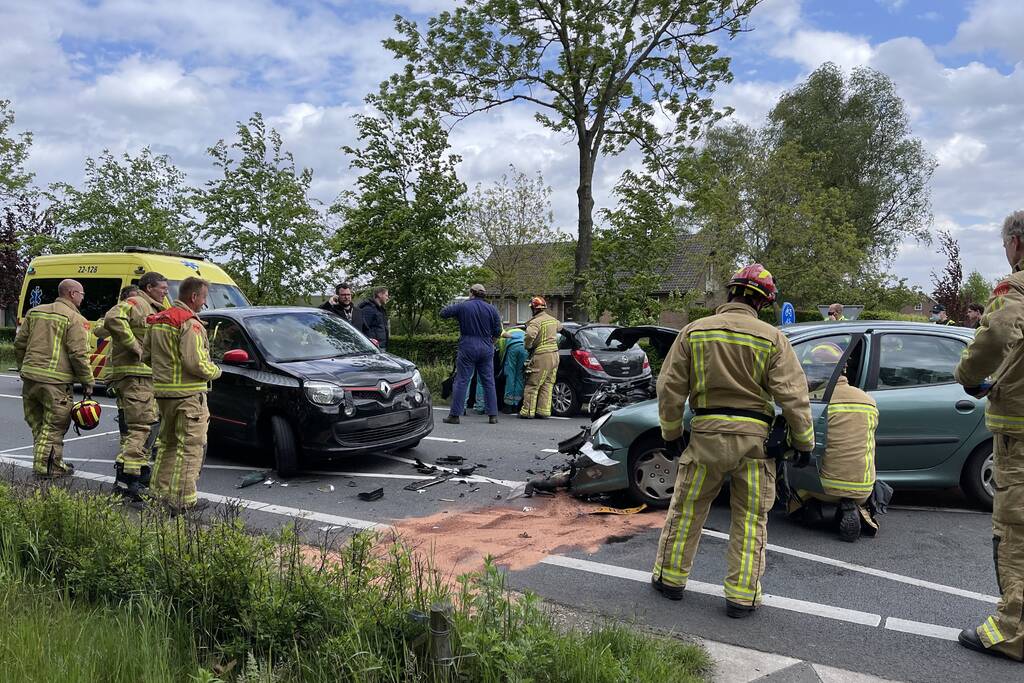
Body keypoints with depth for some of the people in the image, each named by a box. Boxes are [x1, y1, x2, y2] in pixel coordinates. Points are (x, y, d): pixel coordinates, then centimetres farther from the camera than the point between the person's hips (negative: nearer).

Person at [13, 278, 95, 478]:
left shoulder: (35, 312, 15)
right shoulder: (75, 319, -7)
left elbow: (20, 343, 17)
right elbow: (78, 354, -12)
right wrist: (87, 382, -4)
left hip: (30, 377, 7)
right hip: (56, 381, -7)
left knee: (37, 423, 18)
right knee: (53, 427, 3)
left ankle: (41, 462, 27)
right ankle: (48, 467, 7)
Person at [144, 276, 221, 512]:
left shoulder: (158, 321, 13)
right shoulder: (190, 323, -16)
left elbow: (146, 355, 18)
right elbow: (195, 362, -24)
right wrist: (215, 372, -7)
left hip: (162, 391, 9)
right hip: (188, 394, -9)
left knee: (167, 442, 21)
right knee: (190, 446, -3)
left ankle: (159, 490, 28)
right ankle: (182, 499, -3)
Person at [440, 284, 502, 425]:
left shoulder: (463, 306, -4)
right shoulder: (492, 309, 3)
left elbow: (443, 313, 3)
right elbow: (498, 332, 4)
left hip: (467, 348, -2)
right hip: (486, 349, 2)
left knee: (461, 381, 1)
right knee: (488, 382, 9)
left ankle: (454, 415, 1)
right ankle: (493, 415, 10)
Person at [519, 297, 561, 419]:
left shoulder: (536, 322, -13)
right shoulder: (553, 320, 13)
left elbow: (530, 334, -30)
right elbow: (559, 326, 36)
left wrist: (527, 346, -12)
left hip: (541, 356, -7)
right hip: (554, 355, 7)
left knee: (532, 385, 1)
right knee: (547, 385, 13)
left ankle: (528, 411, 3)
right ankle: (544, 410, 15)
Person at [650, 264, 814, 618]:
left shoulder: (694, 331, 0)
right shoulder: (772, 338, -4)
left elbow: (670, 389, 1)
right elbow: (793, 396, -7)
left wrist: (671, 434, 12)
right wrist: (804, 442, 3)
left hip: (707, 434, 1)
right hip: (754, 440, 0)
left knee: (686, 509, 15)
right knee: (750, 520, 12)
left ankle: (670, 578, 26)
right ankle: (742, 596, 17)